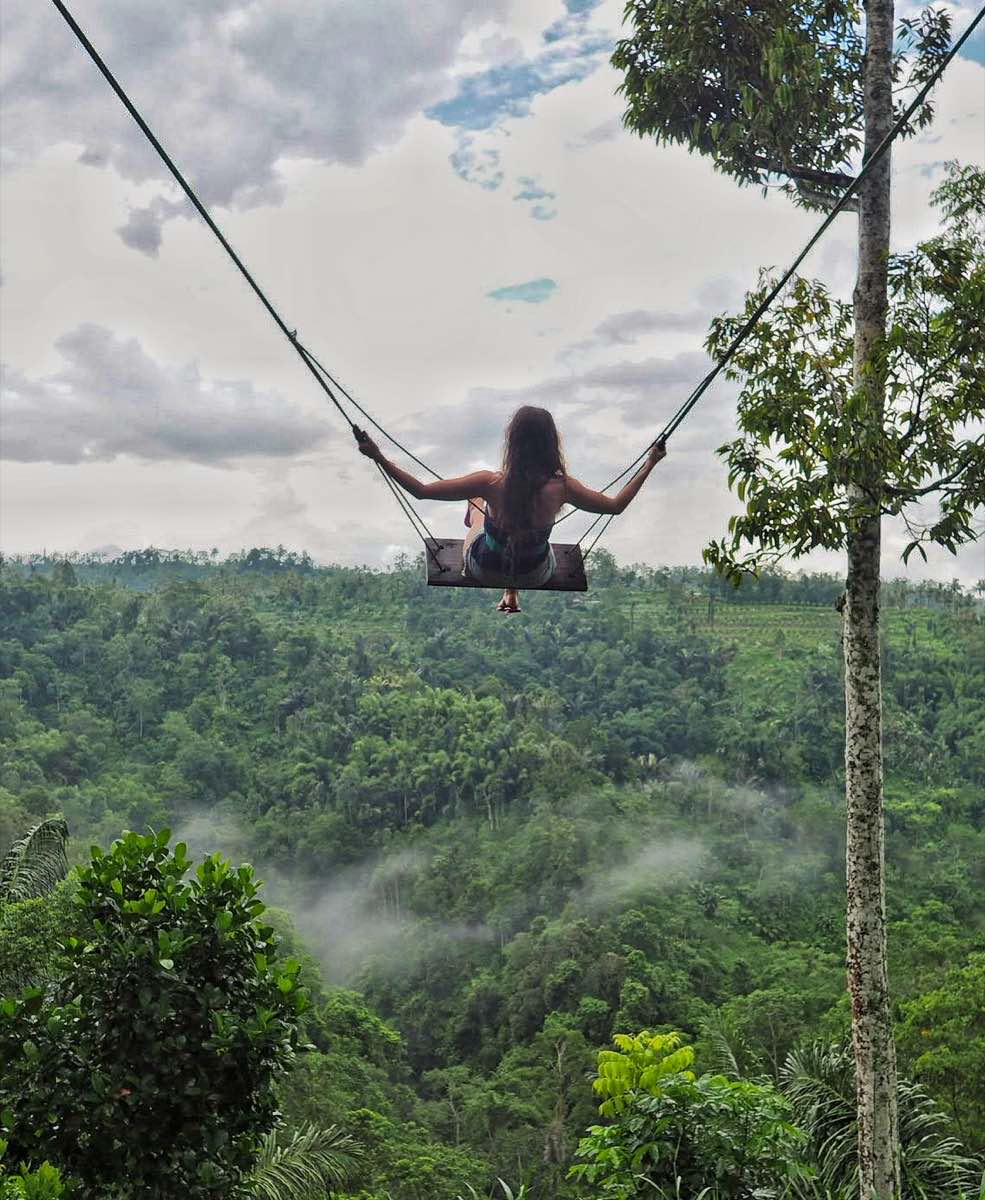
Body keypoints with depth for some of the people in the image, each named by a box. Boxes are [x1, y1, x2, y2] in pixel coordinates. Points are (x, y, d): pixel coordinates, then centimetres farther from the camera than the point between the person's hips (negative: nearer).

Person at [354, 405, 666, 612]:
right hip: (536, 575, 1)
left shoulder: (492, 483, -31)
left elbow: (421, 491, -26)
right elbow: (616, 505, -12)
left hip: (485, 571, -1)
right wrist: (650, 463, -2)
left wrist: (378, 457, -19)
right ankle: (512, 595, 42)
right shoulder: (561, 487, -27)